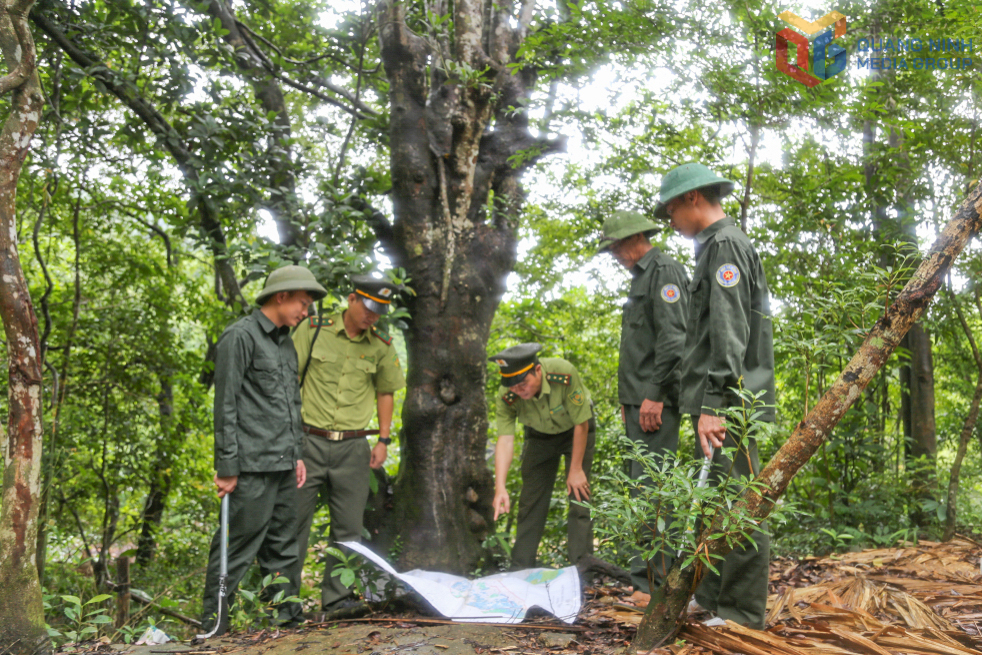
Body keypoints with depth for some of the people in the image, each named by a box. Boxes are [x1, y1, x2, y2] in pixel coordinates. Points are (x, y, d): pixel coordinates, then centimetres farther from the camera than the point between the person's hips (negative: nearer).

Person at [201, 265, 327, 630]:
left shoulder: (286, 342, 19)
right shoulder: (240, 336, -7)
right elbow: (225, 405, -11)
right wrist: (227, 466, -14)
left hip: (283, 464, 8)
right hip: (253, 466, -8)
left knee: (283, 545, 13)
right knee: (238, 545, -3)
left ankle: (286, 614, 22)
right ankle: (213, 622, 9)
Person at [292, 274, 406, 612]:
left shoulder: (381, 346, 5)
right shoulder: (313, 330, -3)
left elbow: (385, 392, 16)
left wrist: (383, 439, 9)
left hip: (353, 447, 2)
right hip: (309, 441, -2)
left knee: (348, 528, 6)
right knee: (294, 520, 3)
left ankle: (337, 596, 18)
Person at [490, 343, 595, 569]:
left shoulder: (564, 374, -38)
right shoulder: (507, 398, -29)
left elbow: (581, 424, -26)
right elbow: (505, 440, -31)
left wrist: (576, 470, -20)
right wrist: (500, 488, -44)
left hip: (575, 431, -2)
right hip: (539, 436, 3)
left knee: (578, 493, -12)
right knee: (531, 499, 1)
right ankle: (521, 566, 11)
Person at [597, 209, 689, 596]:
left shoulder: (665, 271, -7)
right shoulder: (641, 278, 24)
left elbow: (673, 338, -19)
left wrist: (655, 394, -22)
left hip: (656, 401, -11)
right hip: (640, 400, 11)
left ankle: (652, 583, -9)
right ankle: (651, 581, 18)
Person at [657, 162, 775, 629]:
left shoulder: (725, 244, -10)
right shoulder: (715, 246, 21)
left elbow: (729, 332, -20)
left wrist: (715, 403, -24)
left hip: (726, 403, -11)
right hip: (714, 401, 11)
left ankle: (743, 612, 3)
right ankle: (712, 595, 27)